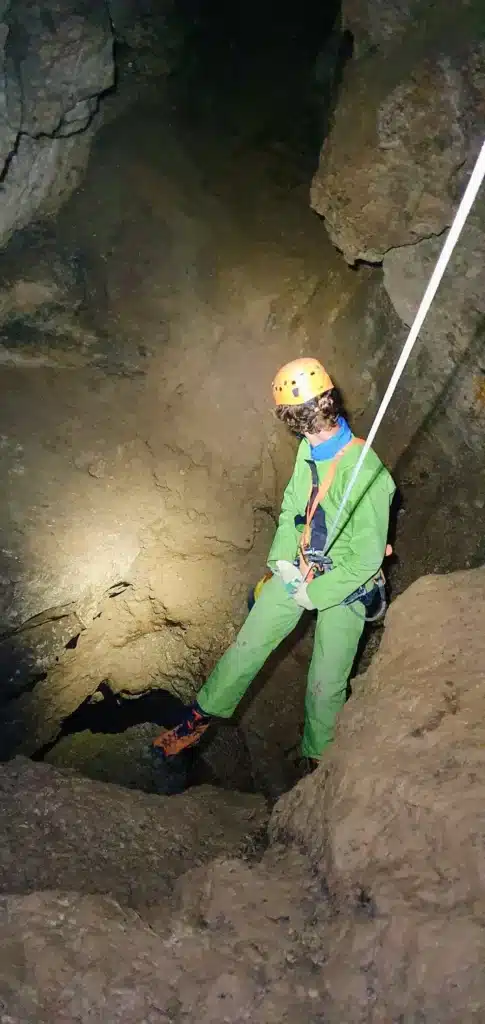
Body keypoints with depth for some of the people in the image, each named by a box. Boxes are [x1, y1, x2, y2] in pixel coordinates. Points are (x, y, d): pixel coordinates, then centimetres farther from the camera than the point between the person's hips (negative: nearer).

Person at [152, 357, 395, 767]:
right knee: (248, 644, 7)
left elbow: (367, 558, -24)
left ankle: (317, 757, 28)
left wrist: (314, 594, -15)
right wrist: (283, 559, -6)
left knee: (327, 684, 0)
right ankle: (203, 716, 26)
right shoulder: (310, 450, -6)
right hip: (300, 568, 6)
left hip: (346, 583, -6)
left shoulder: (364, 471, -29)